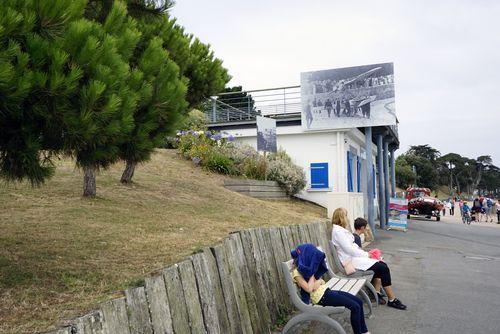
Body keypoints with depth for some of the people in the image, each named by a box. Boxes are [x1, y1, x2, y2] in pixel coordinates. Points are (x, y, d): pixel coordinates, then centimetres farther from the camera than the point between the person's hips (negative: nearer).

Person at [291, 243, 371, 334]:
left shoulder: (307, 267, 12)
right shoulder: (297, 272, -15)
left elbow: (322, 281, 13)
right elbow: (309, 289, -24)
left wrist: (317, 282, -9)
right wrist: (312, 273, -15)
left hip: (325, 291, 9)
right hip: (321, 297, -9)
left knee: (359, 302, 2)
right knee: (355, 307, -17)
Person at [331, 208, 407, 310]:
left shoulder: (341, 230, 15)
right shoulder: (338, 231, -17)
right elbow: (349, 250, -20)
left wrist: (365, 253, 4)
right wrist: (366, 254, -11)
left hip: (354, 256, 10)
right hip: (350, 260, -10)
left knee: (382, 265, -3)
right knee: (384, 269, -13)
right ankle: (392, 300, -4)